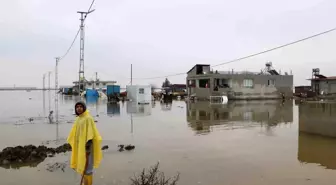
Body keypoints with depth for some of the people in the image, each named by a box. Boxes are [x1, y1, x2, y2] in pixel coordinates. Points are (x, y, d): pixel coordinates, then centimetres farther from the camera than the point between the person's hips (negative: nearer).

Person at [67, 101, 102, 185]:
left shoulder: (88, 118, -14)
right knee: (82, 166, 13)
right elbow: (75, 133, 18)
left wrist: (88, 146, -24)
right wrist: (73, 145, 16)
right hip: (79, 145, 9)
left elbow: (90, 134, -20)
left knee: (87, 167, -5)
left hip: (86, 145, -9)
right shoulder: (78, 119, 12)